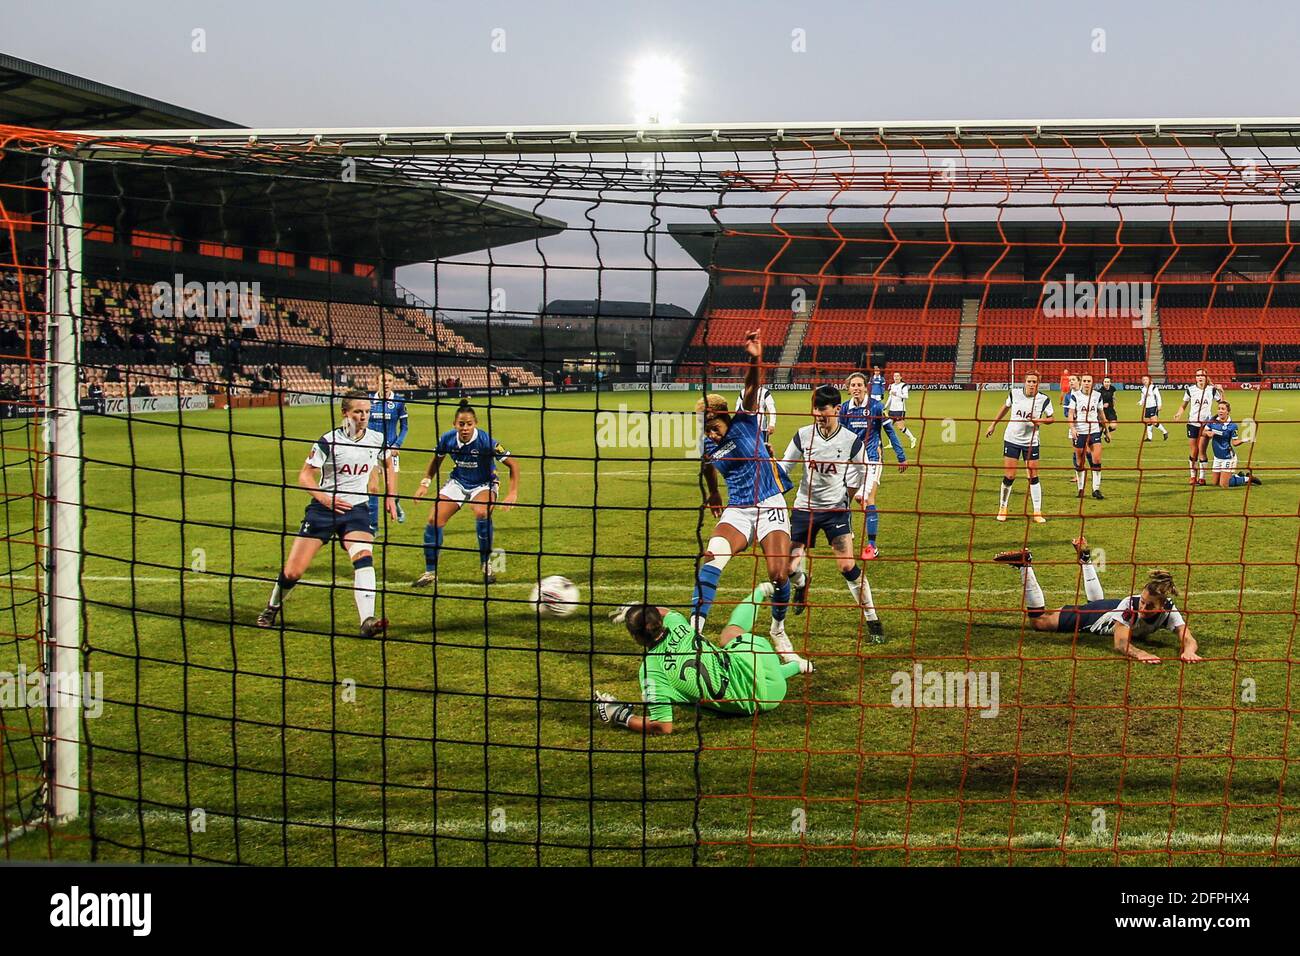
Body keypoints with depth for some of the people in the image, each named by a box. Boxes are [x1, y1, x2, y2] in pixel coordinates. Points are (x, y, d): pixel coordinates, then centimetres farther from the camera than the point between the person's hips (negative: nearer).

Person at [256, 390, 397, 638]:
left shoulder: (377, 440, 1)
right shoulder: (328, 441, -12)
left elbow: (388, 464, 22)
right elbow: (304, 475, -9)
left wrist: (390, 497, 13)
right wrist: (323, 497, -25)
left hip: (357, 508, 2)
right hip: (323, 509, -2)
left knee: (364, 557, -27)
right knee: (292, 571, -1)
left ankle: (367, 622, -34)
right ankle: (272, 609, 29)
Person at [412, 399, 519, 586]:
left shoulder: (485, 441, -27)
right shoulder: (448, 438, -15)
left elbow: (513, 465, -20)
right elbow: (437, 459, 9)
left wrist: (512, 494, -27)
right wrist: (425, 483, 1)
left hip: (484, 485, -4)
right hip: (458, 482, 4)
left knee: (481, 512, -35)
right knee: (434, 520, -13)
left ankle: (487, 565, -15)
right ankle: (430, 573, 4)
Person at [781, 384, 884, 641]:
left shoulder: (851, 441, -11)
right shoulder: (803, 436, -5)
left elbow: (863, 473, 4)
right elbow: (784, 466, 7)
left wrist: (846, 498, 5)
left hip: (836, 509, -2)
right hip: (804, 507, 3)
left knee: (848, 566, -15)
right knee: (788, 568, 0)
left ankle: (872, 620, -2)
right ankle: (801, 584, 40)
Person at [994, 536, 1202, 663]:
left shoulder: (1168, 610, -36)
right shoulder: (1129, 604, -44)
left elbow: (1188, 638, -44)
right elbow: (1120, 644, -49)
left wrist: (1188, 650, -67)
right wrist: (1141, 654, -68)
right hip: (1095, 616, -4)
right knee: (1039, 620, 8)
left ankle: (1085, 558, 57)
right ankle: (1025, 564, 15)